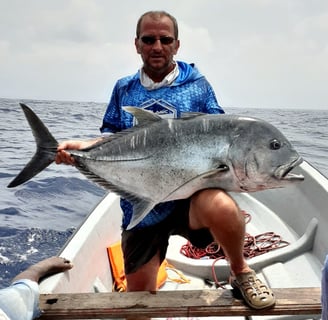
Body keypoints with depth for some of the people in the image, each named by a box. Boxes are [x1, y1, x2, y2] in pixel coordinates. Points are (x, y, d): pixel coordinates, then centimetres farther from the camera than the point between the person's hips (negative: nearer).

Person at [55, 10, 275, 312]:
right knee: (138, 293, 9)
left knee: (221, 208, -37)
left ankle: (241, 273, -6)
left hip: (191, 193, -2)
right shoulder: (124, 89, 10)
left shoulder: (197, 84, 4)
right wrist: (81, 146, -7)